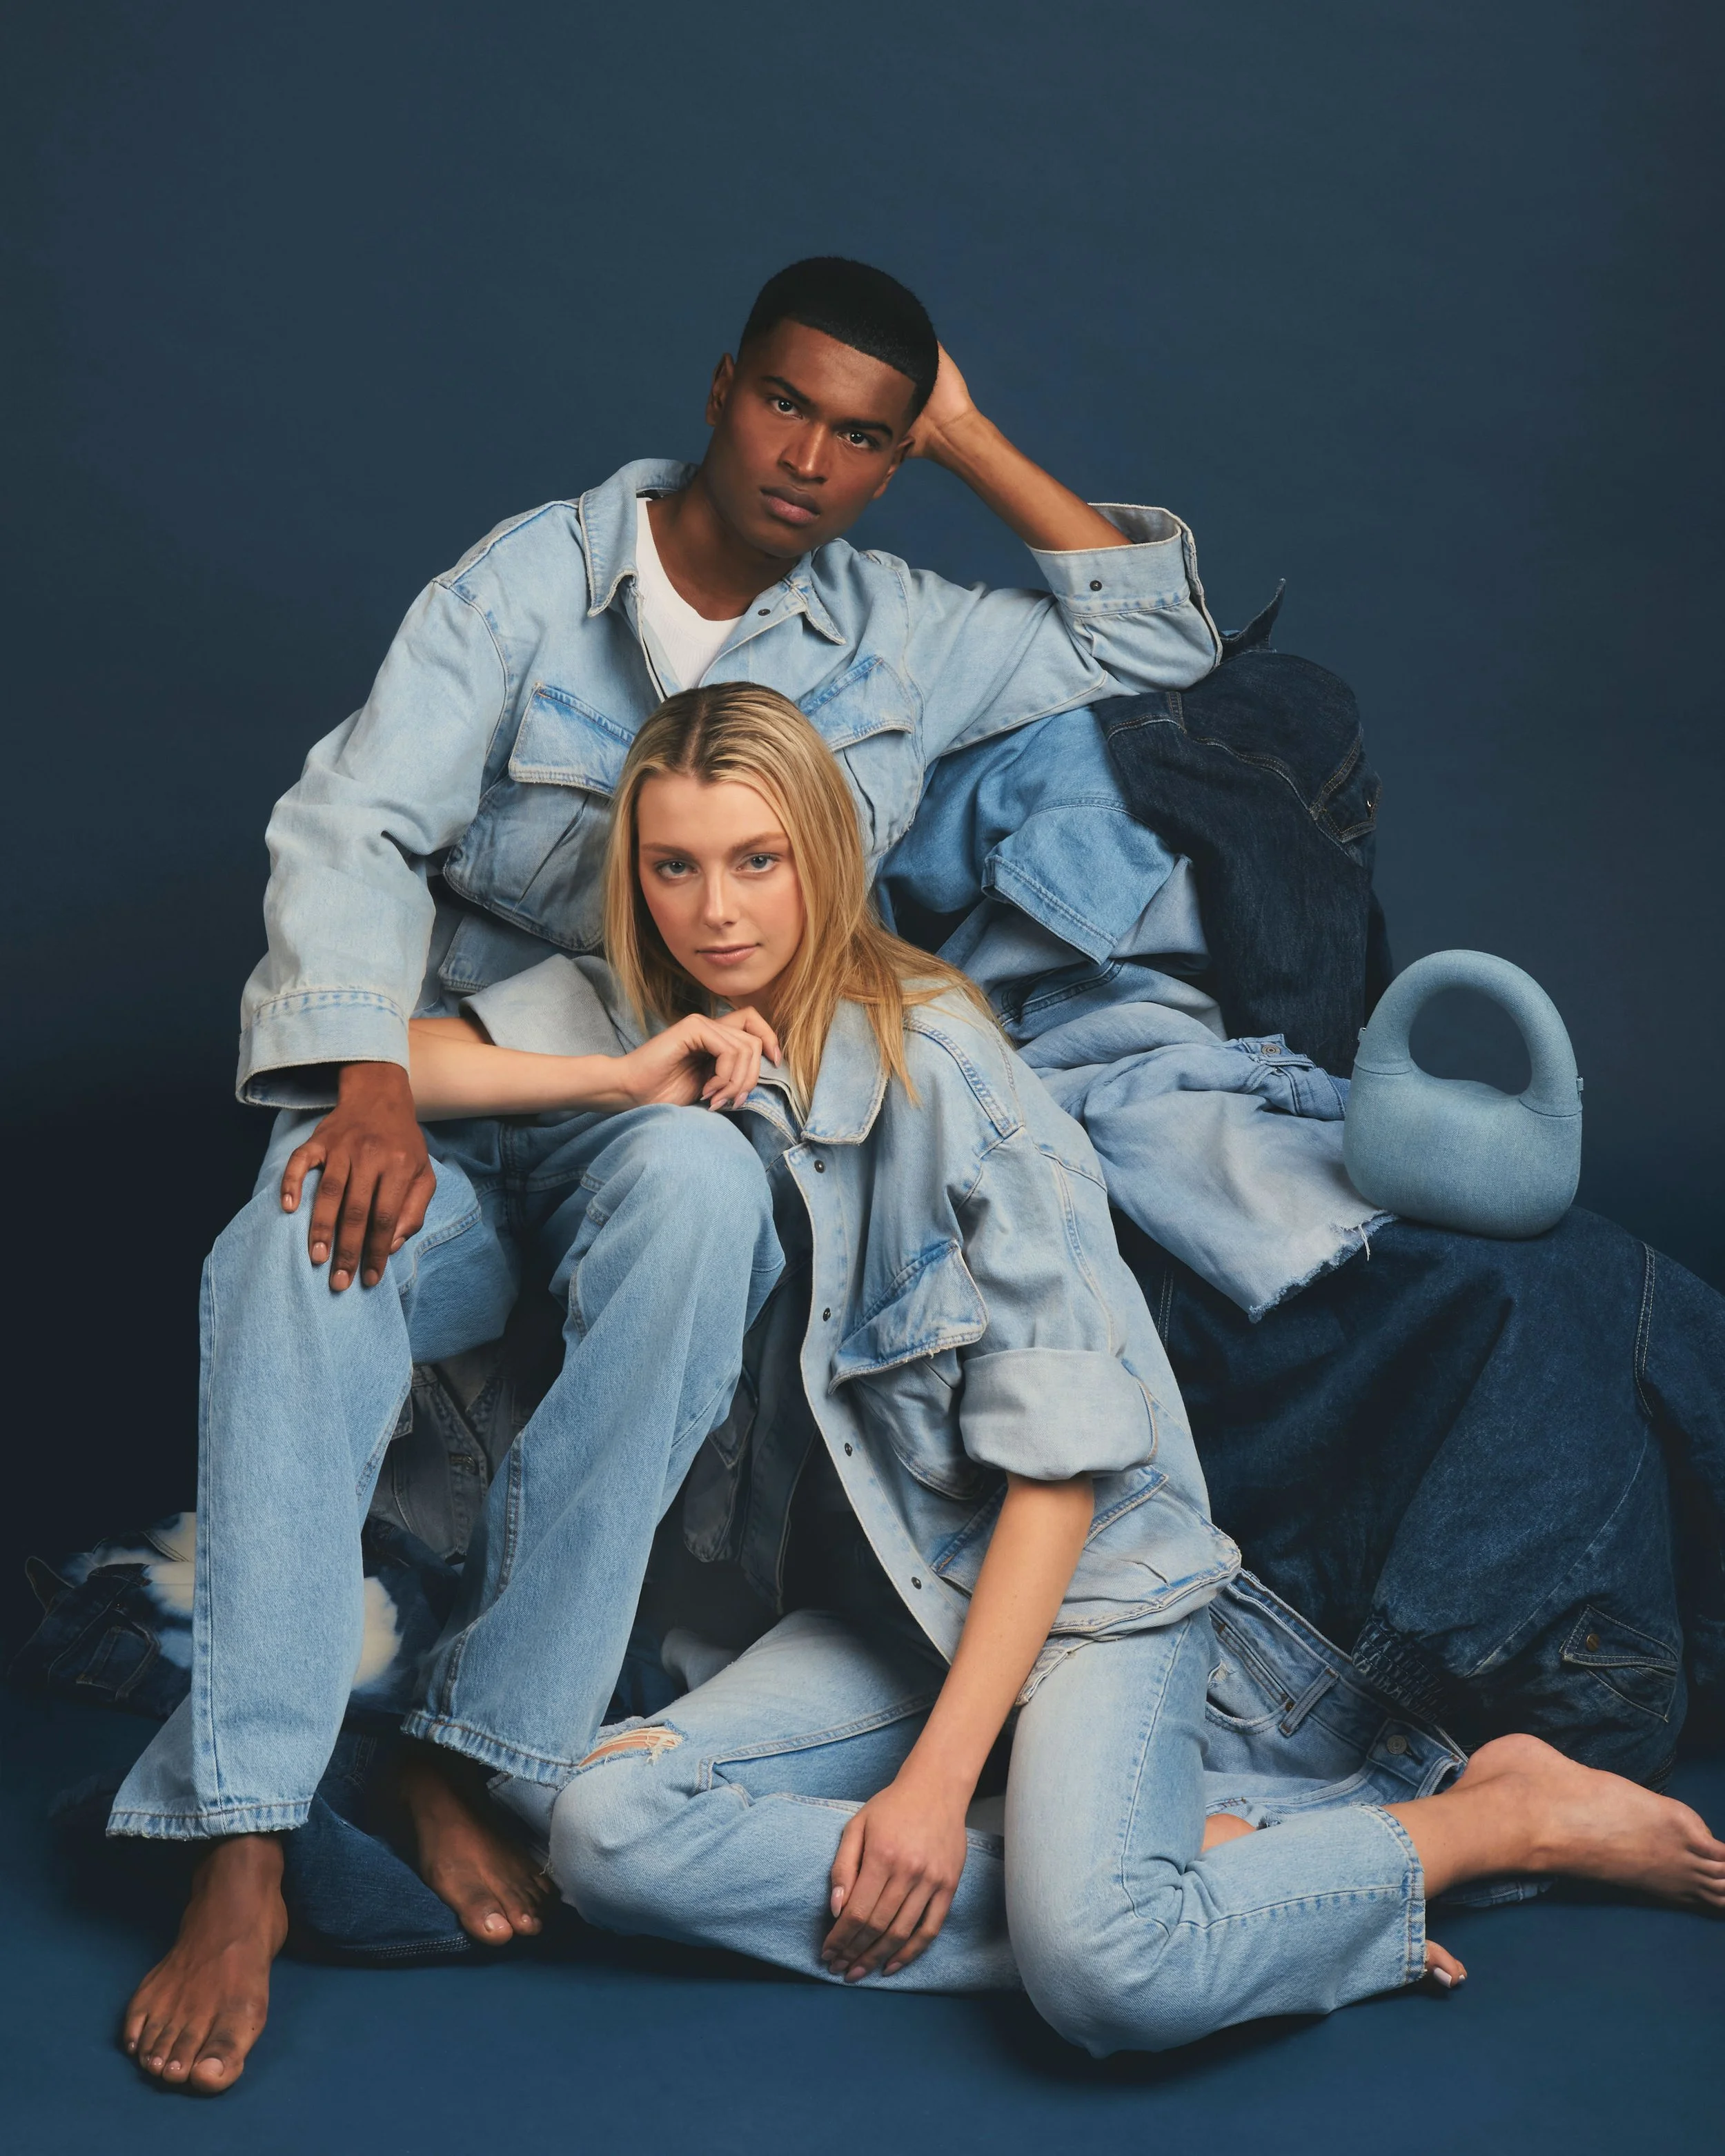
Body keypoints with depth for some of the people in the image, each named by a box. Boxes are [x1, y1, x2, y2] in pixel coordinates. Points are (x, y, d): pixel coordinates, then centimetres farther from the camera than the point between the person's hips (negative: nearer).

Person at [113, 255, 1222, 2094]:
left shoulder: (900, 638, 13)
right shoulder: (529, 579, 3)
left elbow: (1157, 640, 15)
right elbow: (354, 824, -7)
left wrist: (970, 440, 9)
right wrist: (370, 1087, -24)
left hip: (672, 1126, 1)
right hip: (452, 1101, -1)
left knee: (694, 1183, -39)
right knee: (298, 1255, -36)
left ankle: (475, 1751, -32)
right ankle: (242, 1848, -35)